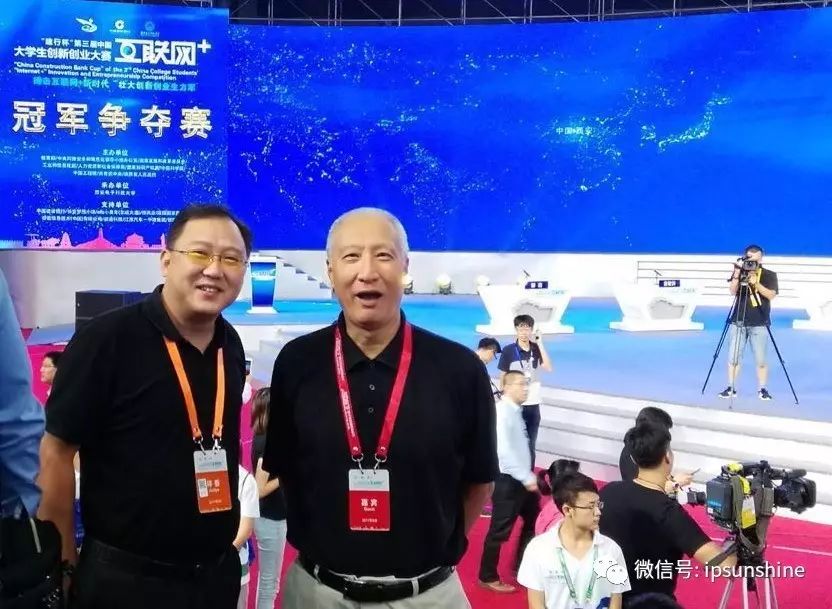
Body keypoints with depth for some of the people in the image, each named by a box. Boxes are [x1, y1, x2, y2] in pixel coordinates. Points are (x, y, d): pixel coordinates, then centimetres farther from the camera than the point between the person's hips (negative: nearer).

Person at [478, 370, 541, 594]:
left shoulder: (516, 411, 9)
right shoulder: (502, 412, -20)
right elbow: (504, 451, -26)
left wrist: (529, 476, 9)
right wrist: (527, 478, -24)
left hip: (521, 479, 9)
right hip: (507, 480, -9)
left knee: (534, 519, 21)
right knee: (500, 531, 3)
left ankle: (521, 566, 38)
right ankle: (488, 577, 20)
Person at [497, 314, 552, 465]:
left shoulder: (536, 349, 3)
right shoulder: (508, 351, -5)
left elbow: (549, 368, -12)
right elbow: (502, 377, -1)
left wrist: (540, 343, -15)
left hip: (533, 405, 3)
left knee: (531, 445, 9)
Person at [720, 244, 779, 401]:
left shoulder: (769, 275, 2)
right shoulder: (741, 272, 5)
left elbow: (771, 295, -11)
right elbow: (733, 292, -8)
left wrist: (756, 283, -23)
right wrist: (736, 276, -24)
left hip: (759, 324, -1)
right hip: (739, 322, 2)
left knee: (761, 360, 1)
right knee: (733, 357, 2)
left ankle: (762, 389, 14)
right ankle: (731, 388, 11)